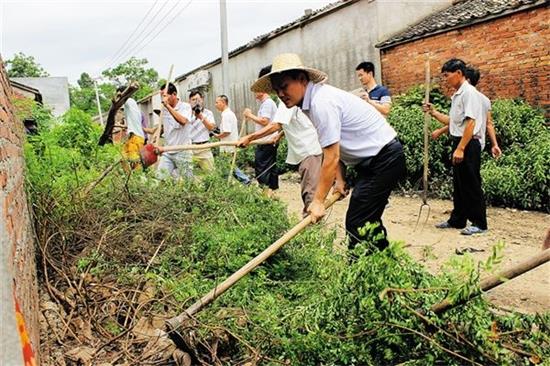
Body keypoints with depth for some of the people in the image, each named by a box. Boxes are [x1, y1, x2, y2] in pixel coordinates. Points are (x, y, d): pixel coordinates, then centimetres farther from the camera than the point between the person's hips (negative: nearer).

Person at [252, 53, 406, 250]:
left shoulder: (322, 102, -24)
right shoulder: (313, 101, 7)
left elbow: (331, 158, -24)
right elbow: (333, 147, 11)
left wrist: (318, 201, -17)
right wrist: (339, 179, 4)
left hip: (384, 158, -10)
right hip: (372, 159, 10)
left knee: (357, 225, -12)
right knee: (368, 220, 16)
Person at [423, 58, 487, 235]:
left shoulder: (469, 93, -14)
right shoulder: (457, 95, 15)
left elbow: (470, 122, -20)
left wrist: (461, 148, -24)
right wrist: (433, 112, 11)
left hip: (468, 144, -10)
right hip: (458, 143, 10)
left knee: (471, 185, -2)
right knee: (459, 184, 15)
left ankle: (479, 223, 7)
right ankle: (457, 220, 25)